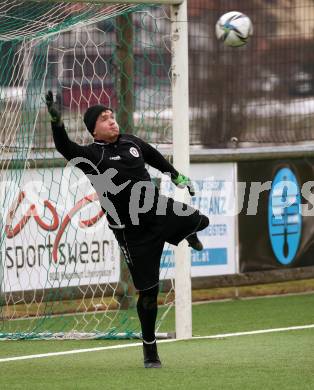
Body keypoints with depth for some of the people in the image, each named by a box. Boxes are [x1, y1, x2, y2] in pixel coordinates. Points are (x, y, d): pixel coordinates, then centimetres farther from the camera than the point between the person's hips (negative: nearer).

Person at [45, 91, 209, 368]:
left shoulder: (131, 142, 4)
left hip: (159, 210, 4)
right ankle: (150, 349, 15)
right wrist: (57, 122, -49)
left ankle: (188, 234, 41)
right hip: (132, 231, -4)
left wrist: (178, 177, 32)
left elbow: (155, 157, 23)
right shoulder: (91, 155, -12)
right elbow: (65, 148, -31)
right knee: (148, 291, -2)